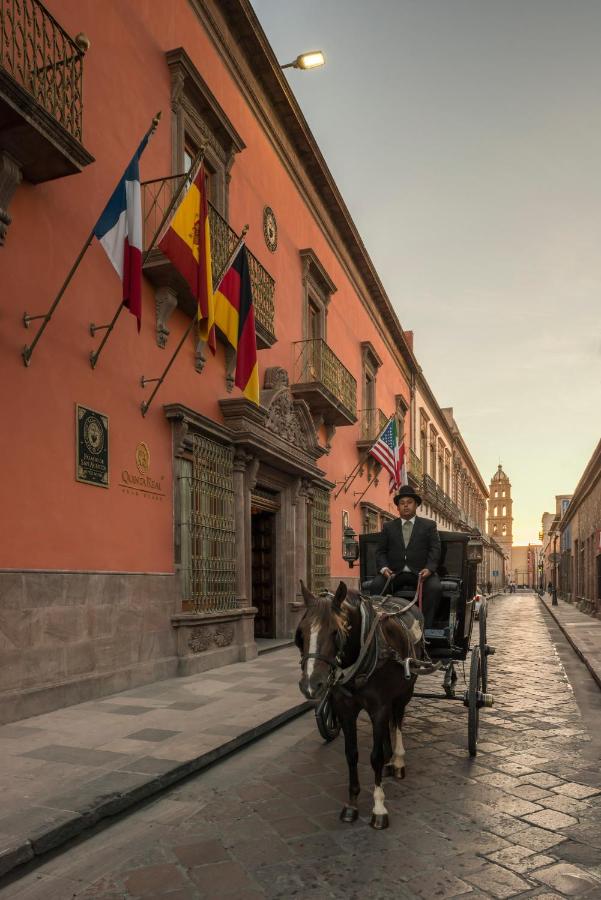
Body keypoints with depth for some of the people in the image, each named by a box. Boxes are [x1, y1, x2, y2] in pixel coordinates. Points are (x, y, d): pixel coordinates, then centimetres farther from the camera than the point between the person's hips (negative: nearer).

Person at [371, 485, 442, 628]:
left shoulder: (429, 525, 13)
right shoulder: (388, 527, 18)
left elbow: (435, 550, 3)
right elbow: (380, 552, 12)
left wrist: (429, 568, -15)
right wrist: (384, 568, -10)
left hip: (421, 572, -1)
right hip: (394, 572, 1)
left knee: (435, 588, -30)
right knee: (376, 585, -27)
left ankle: (425, 626, -24)